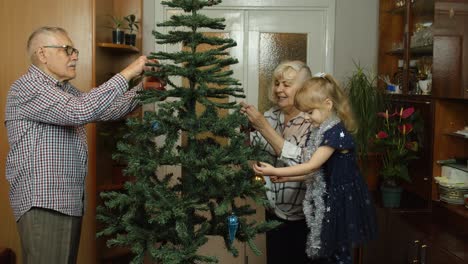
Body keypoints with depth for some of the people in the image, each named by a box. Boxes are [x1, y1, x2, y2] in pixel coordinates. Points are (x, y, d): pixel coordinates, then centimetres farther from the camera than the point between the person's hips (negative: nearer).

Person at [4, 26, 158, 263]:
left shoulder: (64, 89, 18)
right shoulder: (27, 87, -13)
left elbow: (106, 111, 20)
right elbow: (80, 111, -27)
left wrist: (143, 88, 5)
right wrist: (126, 74, -22)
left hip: (69, 200, 9)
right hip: (42, 203, -9)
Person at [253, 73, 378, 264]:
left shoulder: (336, 132, -20)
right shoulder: (327, 131, 10)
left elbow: (311, 167, -21)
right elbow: (318, 172, 9)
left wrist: (275, 171, -19)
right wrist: (285, 178, 1)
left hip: (342, 202, -9)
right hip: (329, 200, 9)